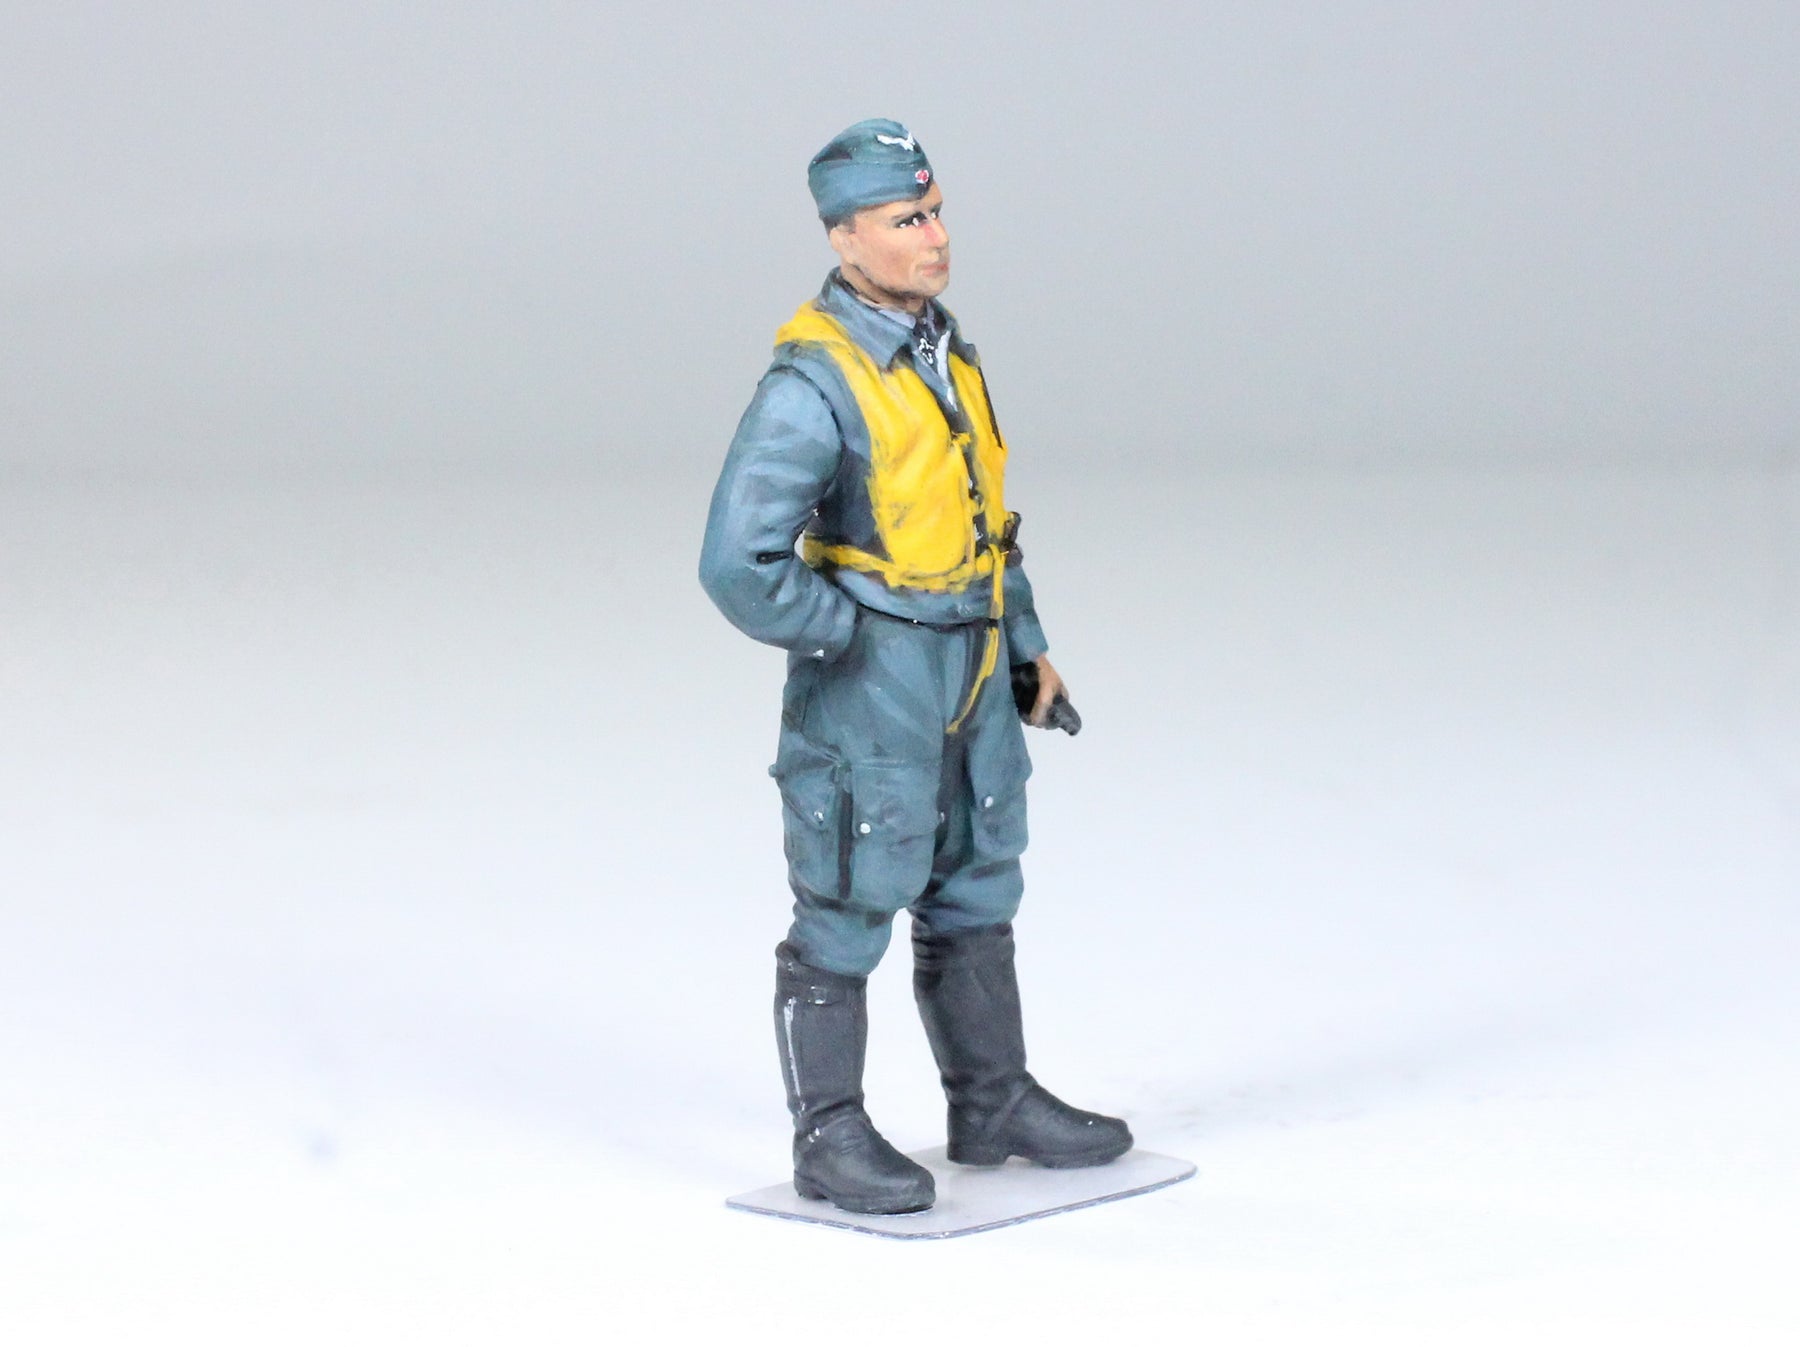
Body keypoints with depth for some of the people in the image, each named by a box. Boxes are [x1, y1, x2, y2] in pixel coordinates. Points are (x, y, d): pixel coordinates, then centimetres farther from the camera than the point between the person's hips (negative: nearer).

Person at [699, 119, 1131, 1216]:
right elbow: (739, 564, -27)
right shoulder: (814, 382, -21)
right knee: (848, 909, 2)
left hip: (969, 672, 8)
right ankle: (831, 1139, 12)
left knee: (974, 889, 17)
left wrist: (1027, 642, 18)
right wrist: (851, 640, -15)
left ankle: (994, 1104, 29)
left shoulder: (940, 343, 6)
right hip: (871, 678, -8)